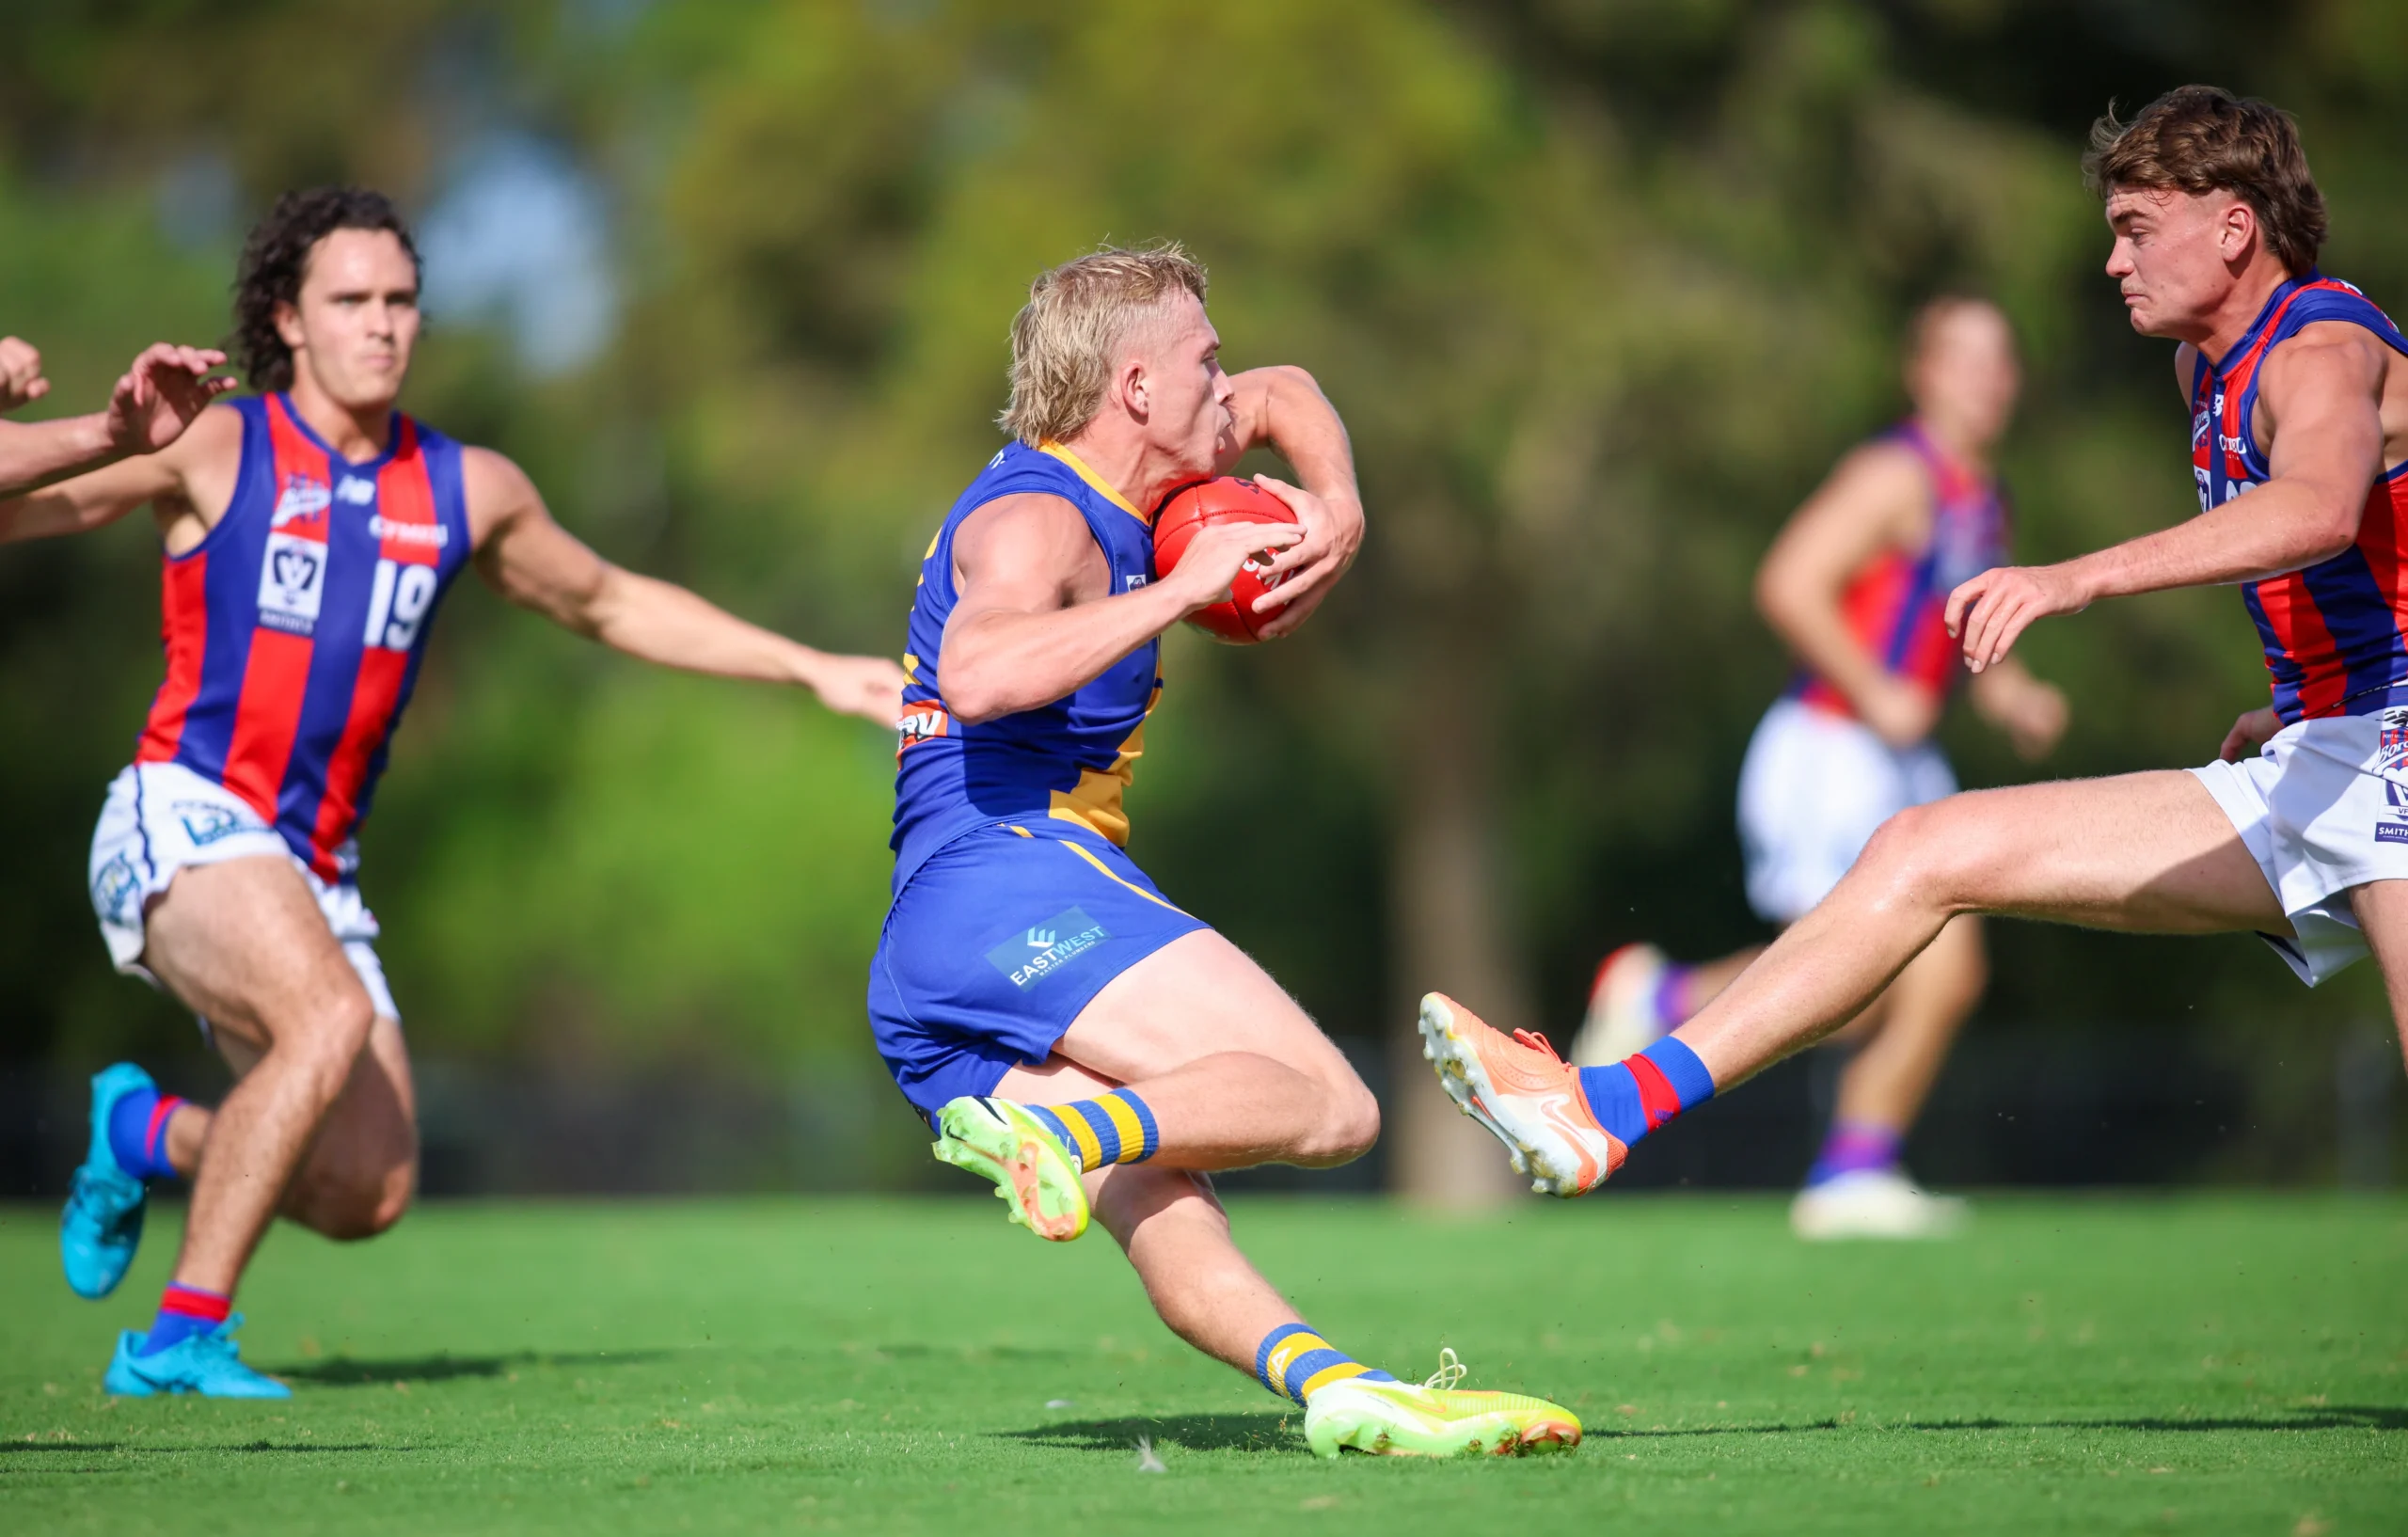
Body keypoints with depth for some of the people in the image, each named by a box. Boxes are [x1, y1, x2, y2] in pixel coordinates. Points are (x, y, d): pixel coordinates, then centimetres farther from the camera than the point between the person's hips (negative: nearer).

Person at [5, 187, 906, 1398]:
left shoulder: (467, 490, 11)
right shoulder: (216, 450, -4)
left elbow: (611, 605, 25)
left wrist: (813, 670, 22)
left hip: (312, 871, 6)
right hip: (184, 821, -6)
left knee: (369, 1192, -3)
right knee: (333, 1017, -32)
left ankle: (143, 1133, 25)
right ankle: (183, 1333, -23)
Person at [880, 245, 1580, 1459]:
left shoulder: (1102, 491, 25)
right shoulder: (1034, 519, -6)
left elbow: (1283, 395, 41)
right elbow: (980, 675, -29)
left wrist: (1336, 514, 20)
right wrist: (1181, 590, -22)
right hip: (1014, 878, -10)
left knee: (1163, 1213, -14)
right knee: (1328, 1104, -19)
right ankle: (1067, 1129, -37)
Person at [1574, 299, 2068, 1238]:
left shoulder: (1983, 506, 17)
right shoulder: (1897, 474, -12)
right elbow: (1788, 585, -21)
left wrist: (2013, 698, 12)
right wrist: (1874, 694, -22)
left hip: (1904, 770, 9)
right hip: (1827, 756, -9)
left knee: (1948, 978, 3)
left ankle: (1851, 1176, 11)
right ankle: (1657, 997, 5)